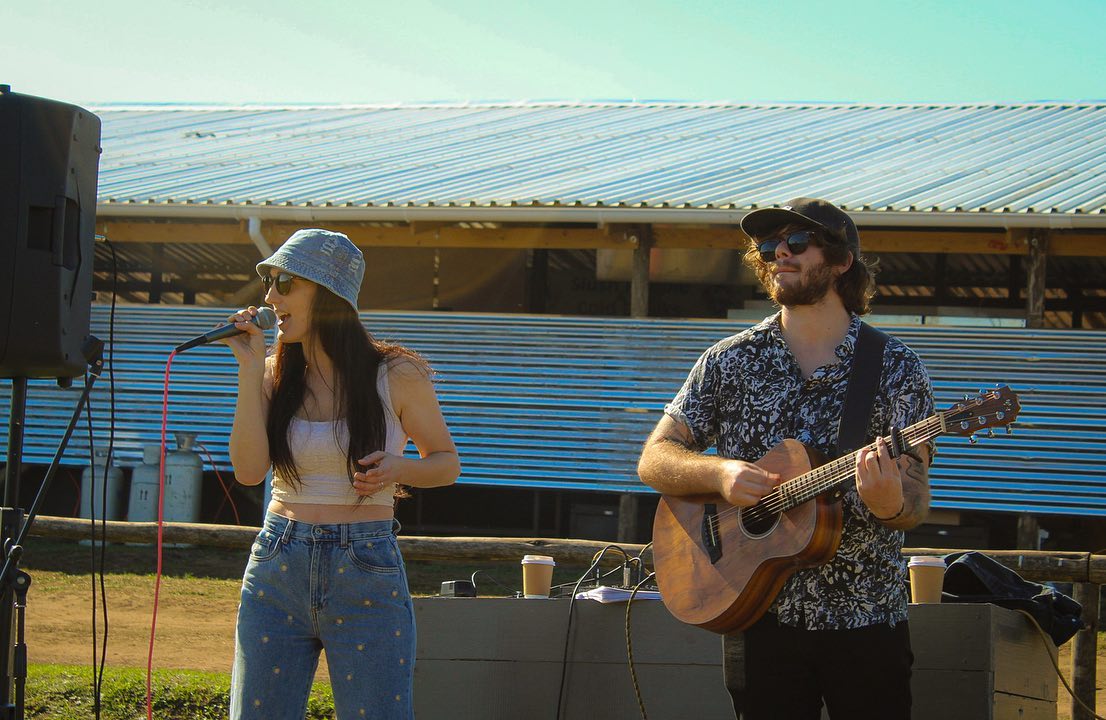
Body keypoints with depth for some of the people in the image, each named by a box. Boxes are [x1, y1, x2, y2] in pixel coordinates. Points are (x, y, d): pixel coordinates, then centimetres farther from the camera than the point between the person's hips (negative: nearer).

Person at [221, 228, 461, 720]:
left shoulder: (396, 375, -3)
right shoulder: (275, 375, 5)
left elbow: (446, 463, 8)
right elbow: (249, 470, -8)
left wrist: (399, 468, -14)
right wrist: (249, 369, -9)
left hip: (366, 573, -3)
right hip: (277, 569, 3)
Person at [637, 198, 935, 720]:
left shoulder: (895, 368, -2)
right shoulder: (731, 361, 4)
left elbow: (916, 505, -7)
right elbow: (654, 460, 3)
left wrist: (891, 504, -31)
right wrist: (718, 472, -17)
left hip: (867, 621, -1)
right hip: (763, 617, 1)